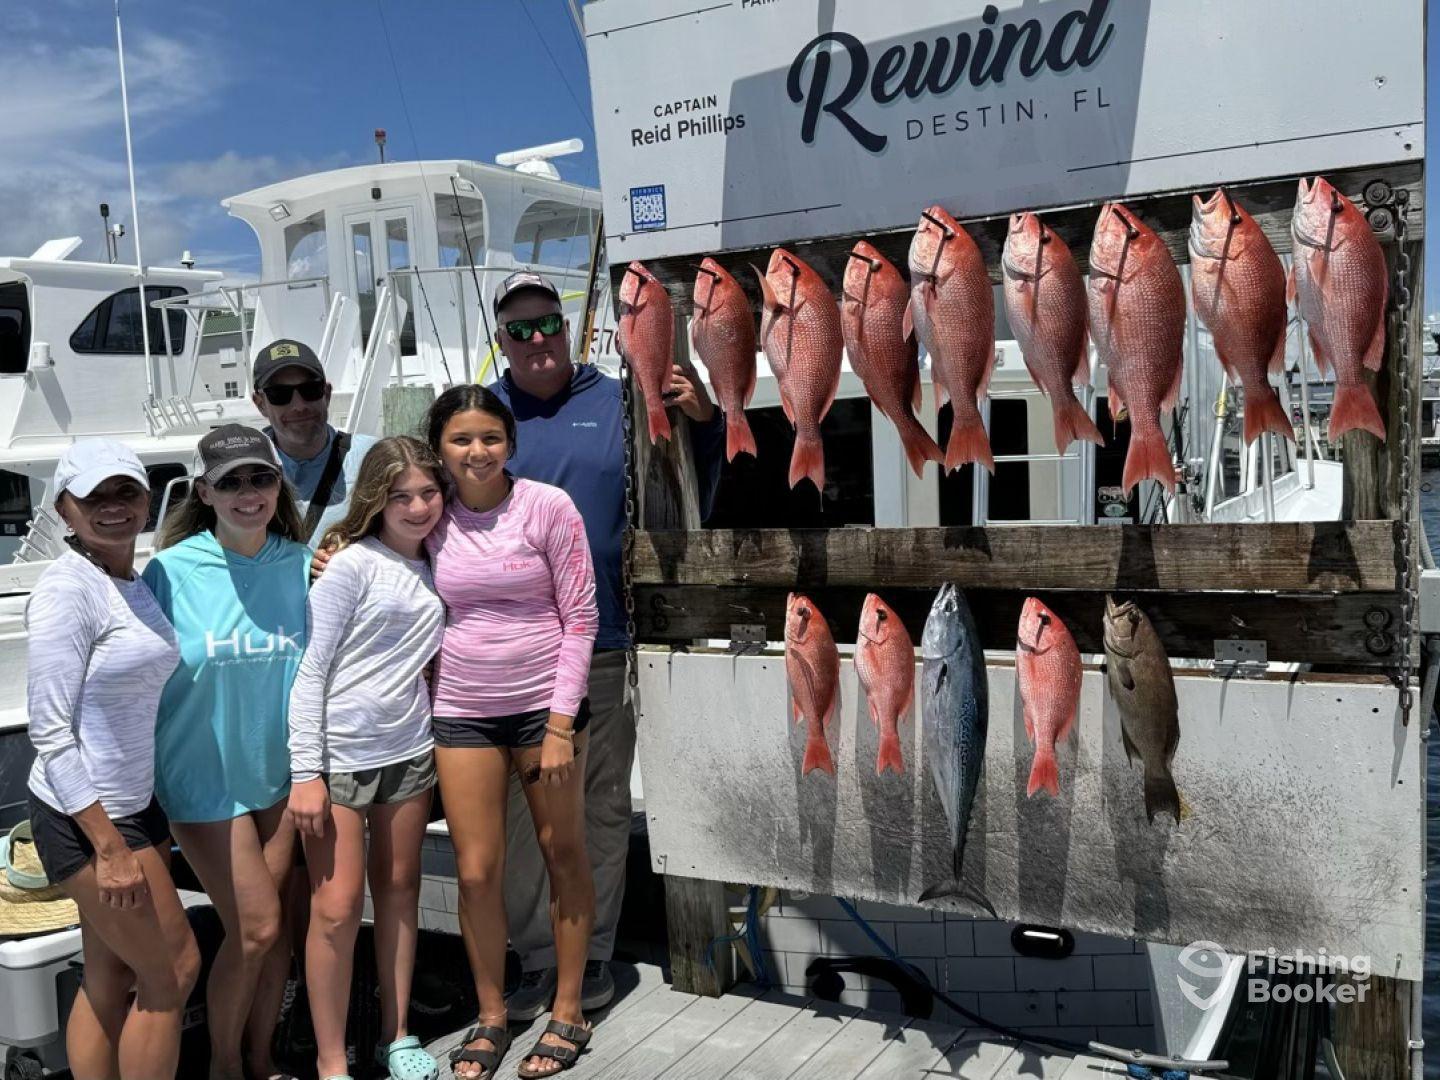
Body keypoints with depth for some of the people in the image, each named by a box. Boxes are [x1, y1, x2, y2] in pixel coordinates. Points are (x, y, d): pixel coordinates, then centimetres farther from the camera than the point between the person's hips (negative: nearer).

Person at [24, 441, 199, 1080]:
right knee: (174, 971, 2)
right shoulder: (68, 590, -18)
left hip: (134, 805, 8)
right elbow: (49, 734, -19)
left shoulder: (137, 587, 8)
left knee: (109, 980, 16)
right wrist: (110, 847, -21)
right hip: (83, 817, -8)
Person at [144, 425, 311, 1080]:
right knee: (254, 927, -2)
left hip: (281, 771, 4)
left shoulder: (303, 565, -2)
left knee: (275, 928, 13)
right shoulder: (172, 571, -12)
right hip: (205, 773, -3)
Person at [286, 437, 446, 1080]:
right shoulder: (351, 565, -11)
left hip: (407, 751, 6)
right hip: (338, 755, -6)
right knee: (337, 908, -2)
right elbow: (309, 671, -11)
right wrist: (305, 773, -14)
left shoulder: (435, 568, 7)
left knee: (399, 891, 14)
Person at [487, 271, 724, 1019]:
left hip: (602, 643, 0)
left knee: (603, 803, 9)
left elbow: (683, 502, 4)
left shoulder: (619, 403, 5)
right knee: (522, 805, 8)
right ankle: (537, 957, 22)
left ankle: (591, 953, 24)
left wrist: (703, 423, -11)